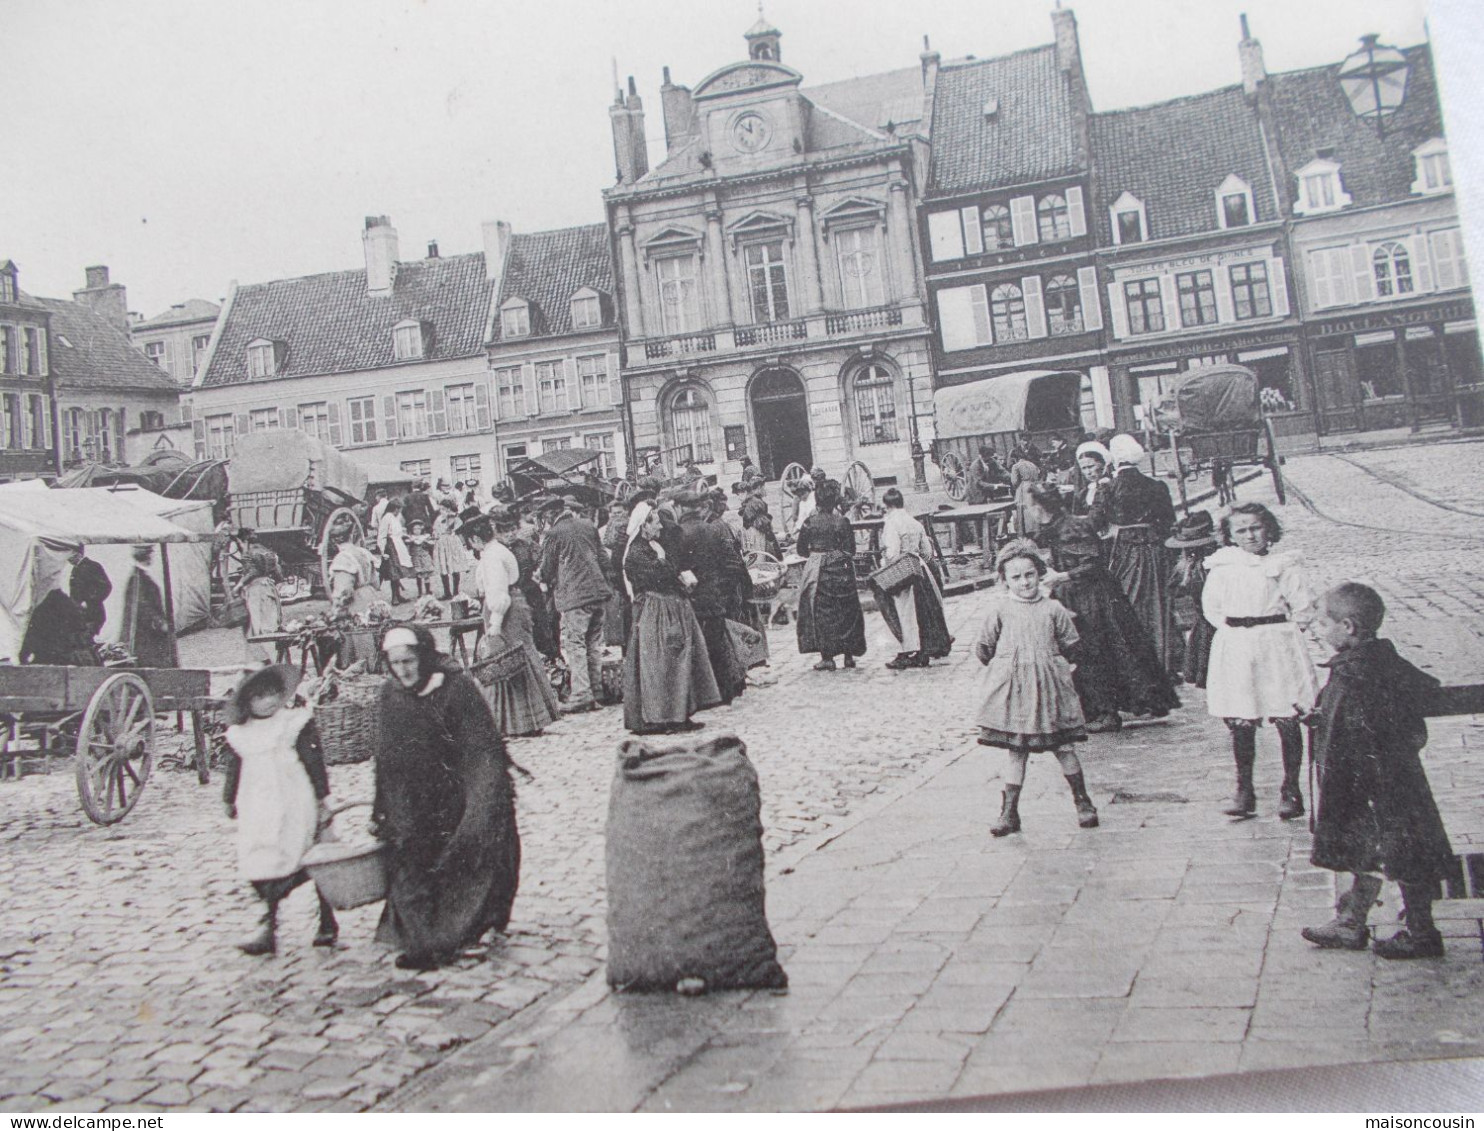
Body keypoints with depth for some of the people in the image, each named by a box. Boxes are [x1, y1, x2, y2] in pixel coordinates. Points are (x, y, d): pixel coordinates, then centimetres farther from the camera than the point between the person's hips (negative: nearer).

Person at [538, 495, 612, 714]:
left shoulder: (555, 533, -5)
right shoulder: (589, 527, 10)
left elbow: (547, 568, 2)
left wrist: (548, 583, 21)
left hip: (573, 595, -6)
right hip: (598, 591, 6)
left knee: (574, 643, -4)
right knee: (594, 643, 11)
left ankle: (581, 694, -10)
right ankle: (596, 692, 14)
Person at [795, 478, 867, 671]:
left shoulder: (810, 522, -6)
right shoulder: (843, 522, -4)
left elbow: (801, 550, 0)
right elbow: (851, 550, -2)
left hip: (818, 570, -2)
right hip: (841, 571, 2)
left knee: (821, 612, 4)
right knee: (846, 612, 11)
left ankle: (827, 657, 0)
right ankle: (849, 655, 15)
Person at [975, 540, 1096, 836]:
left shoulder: (1053, 609, 0)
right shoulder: (1000, 611, -1)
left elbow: (1070, 645, 11)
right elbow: (984, 648, 9)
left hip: (1048, 687, 0)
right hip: (1012, 689, 0)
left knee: (1062, 747, 5)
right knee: (1016, 752, 4)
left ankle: (1083, 803, 21)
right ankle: (1009, 814, 9)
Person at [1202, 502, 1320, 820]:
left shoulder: (1283, 566, -3)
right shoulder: (1222, 567, 3)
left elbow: (1302, 608, -1)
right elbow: (1211, 608, 11)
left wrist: (1278, 630, 1)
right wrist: (1234, 630, 5)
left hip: (1277, 650, -2)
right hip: (1235, 651, 2)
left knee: (1287, 721, 1)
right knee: (1240, 725, 4)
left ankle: (1291, 788, 13)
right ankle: (1244, 789, 15)